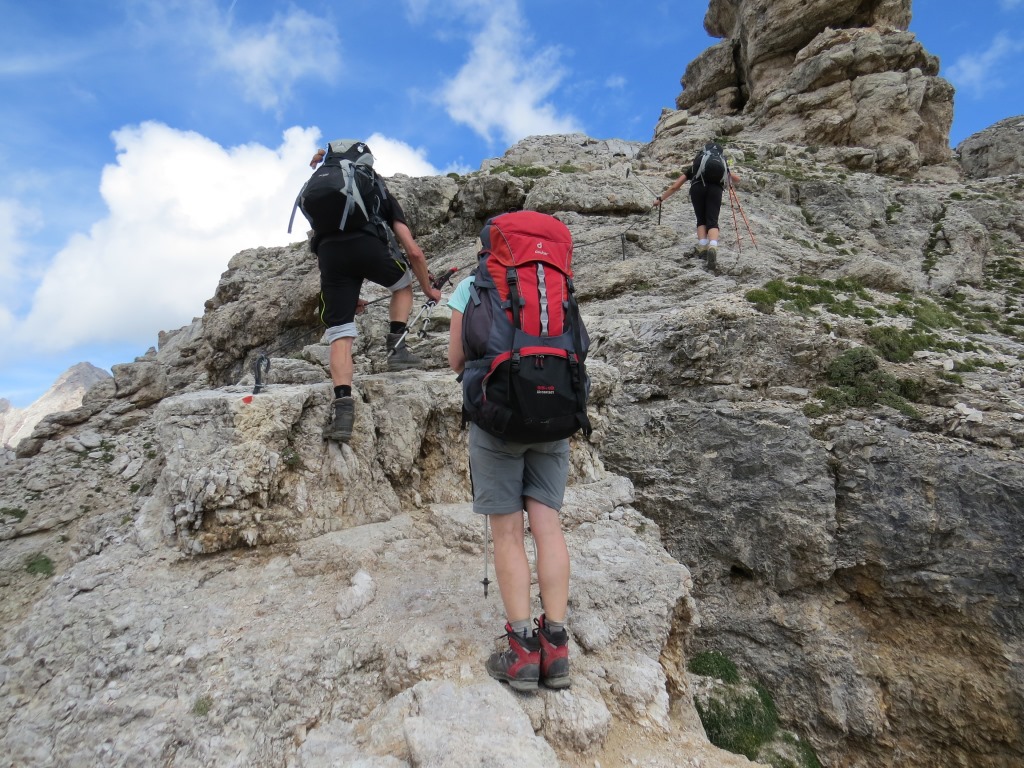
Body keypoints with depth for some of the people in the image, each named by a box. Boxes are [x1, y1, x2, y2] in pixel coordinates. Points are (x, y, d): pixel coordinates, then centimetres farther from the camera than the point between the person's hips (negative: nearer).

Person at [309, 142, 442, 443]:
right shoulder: (383, 197, 31)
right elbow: (414, 252, 20)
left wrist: (348, 297, 45)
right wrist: (428, 288, 34)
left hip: (329, 251, 2)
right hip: (368, 245, -2)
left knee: (340, 334, 3)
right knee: (403, 283, 29)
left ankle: (342, 403, -13)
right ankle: (397, 347, 16)